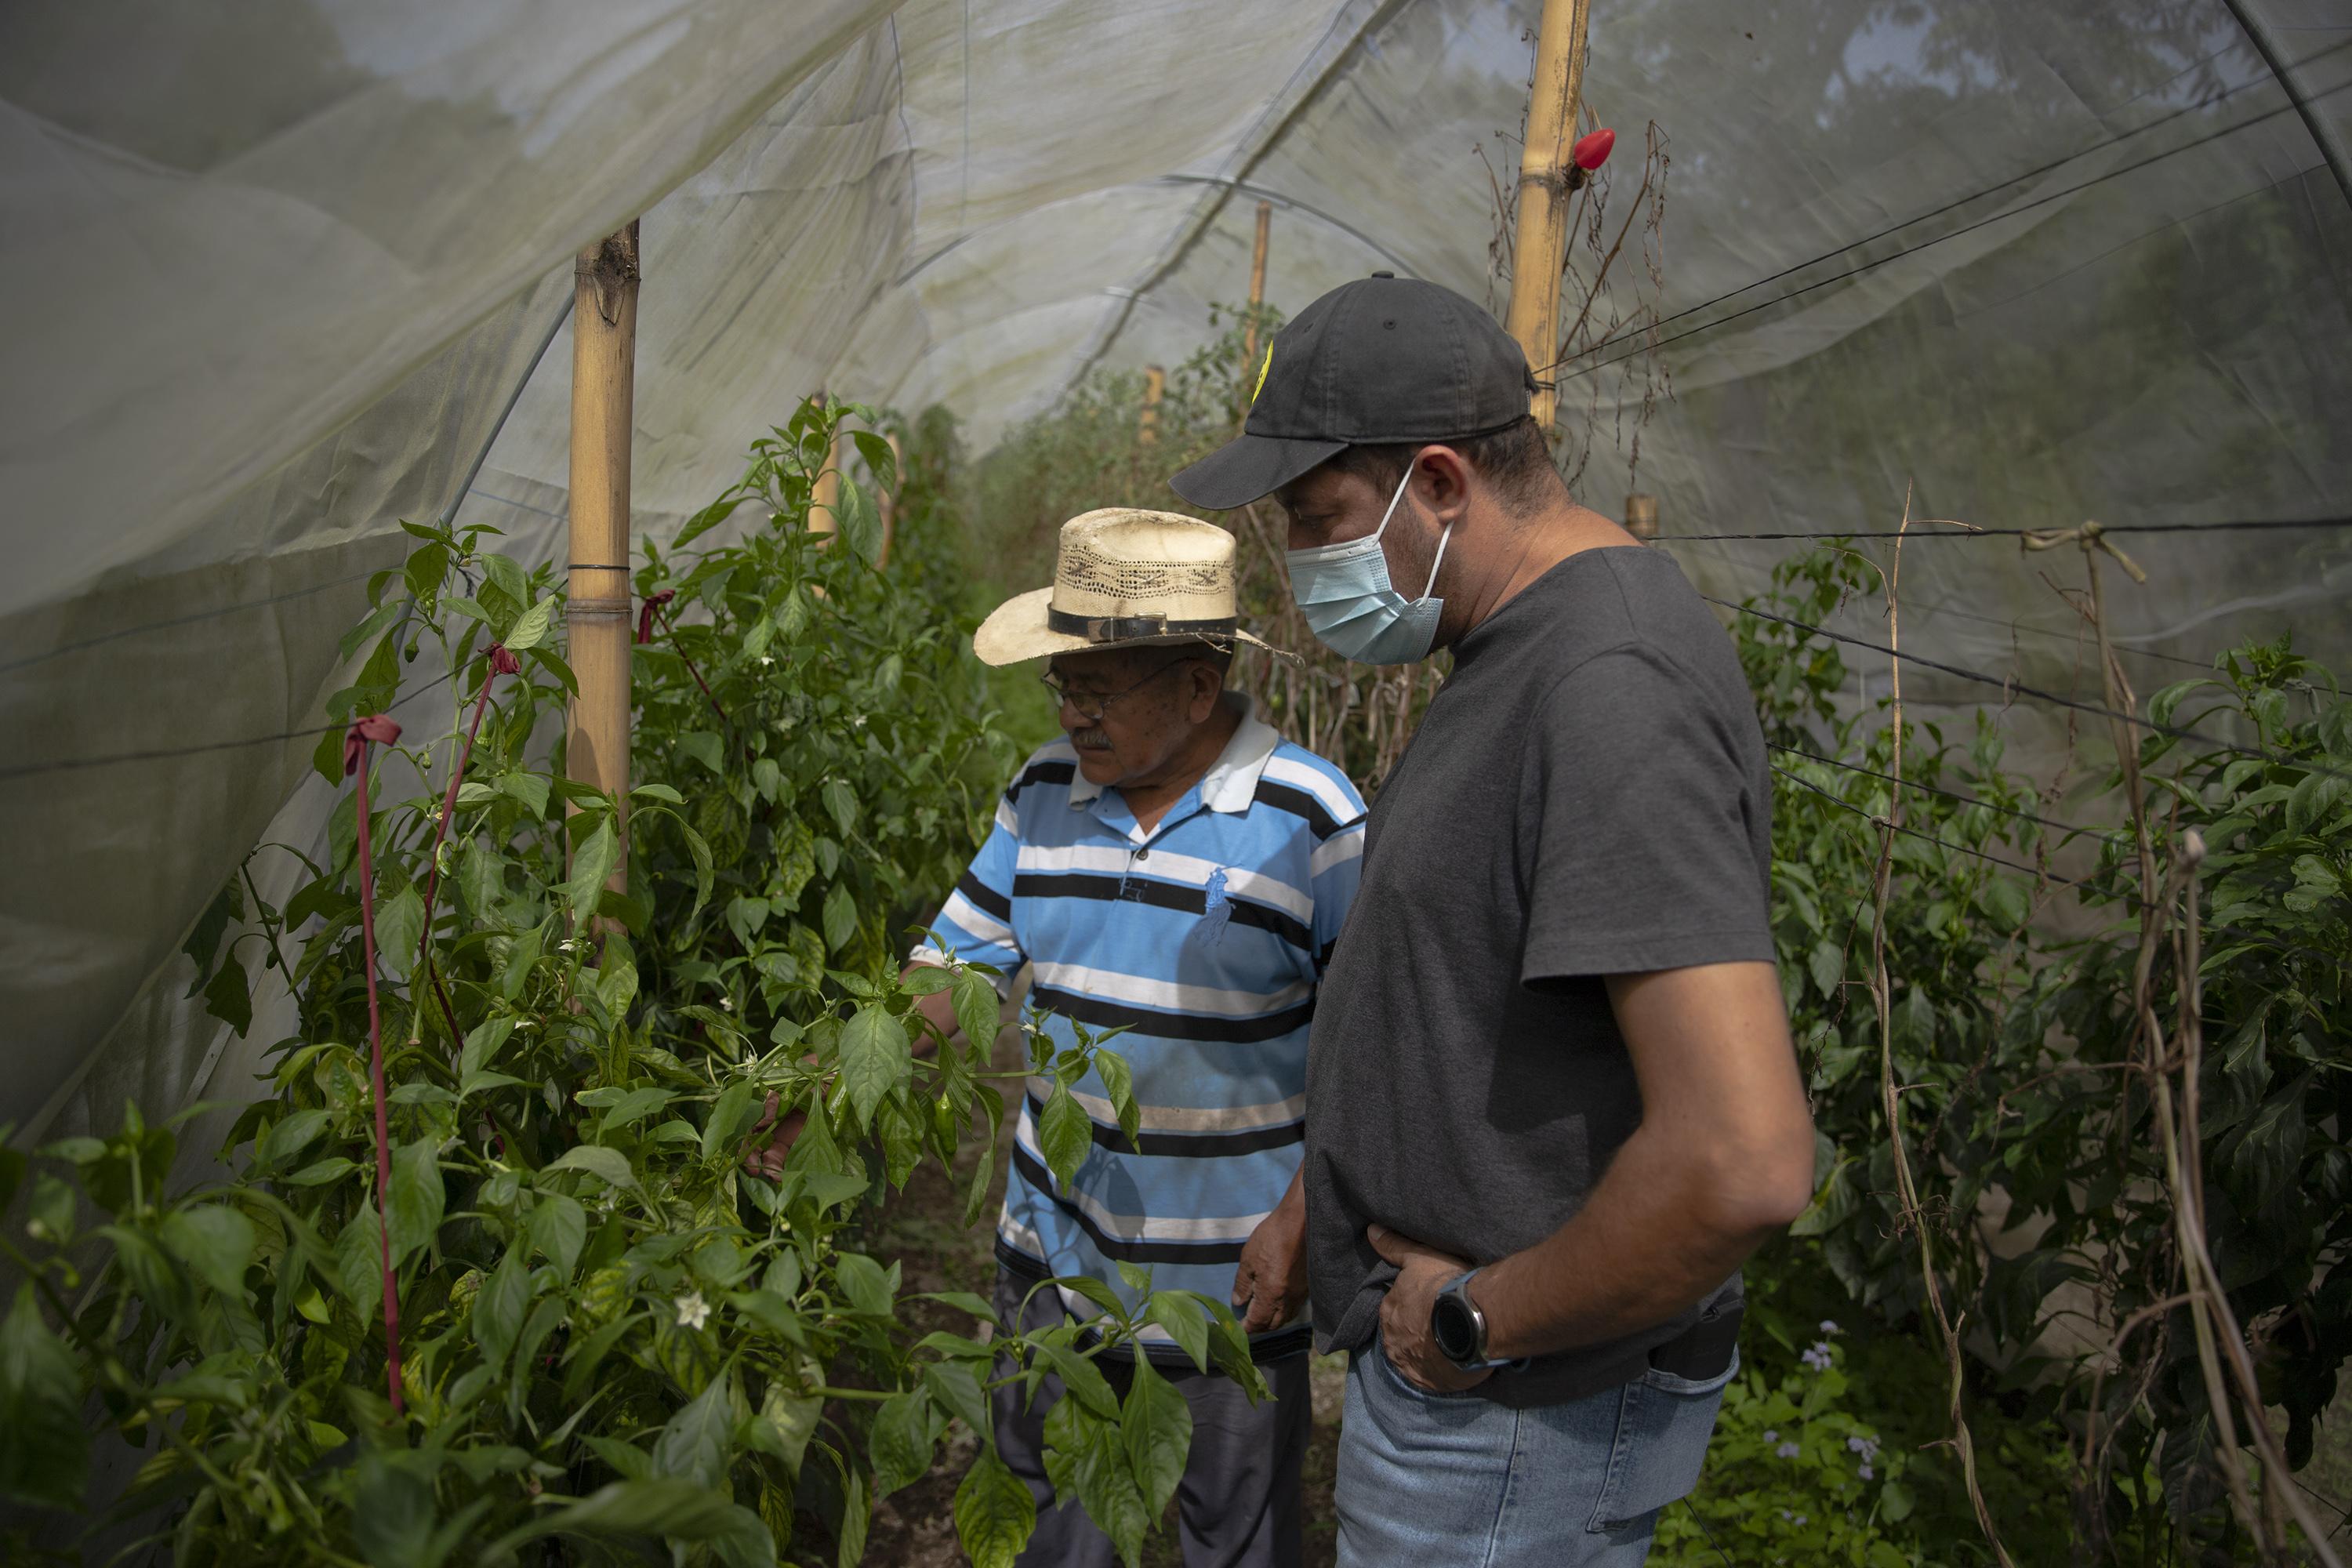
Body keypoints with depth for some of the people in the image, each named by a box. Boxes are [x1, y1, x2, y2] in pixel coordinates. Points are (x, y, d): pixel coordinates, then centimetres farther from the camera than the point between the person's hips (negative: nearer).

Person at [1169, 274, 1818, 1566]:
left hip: (1516, 1414, -9)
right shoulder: (1526, 653, 7)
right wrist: (1320, 1205, 15)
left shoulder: (1611, 692, -26)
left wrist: (1478, 1319, -19)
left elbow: (1743, 1160, -33)